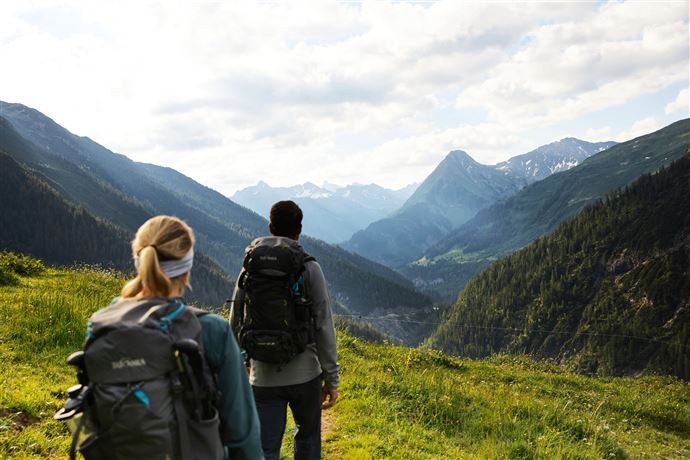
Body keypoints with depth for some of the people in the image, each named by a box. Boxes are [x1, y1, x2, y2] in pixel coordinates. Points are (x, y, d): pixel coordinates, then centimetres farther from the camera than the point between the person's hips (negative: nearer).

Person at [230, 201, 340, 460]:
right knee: (307, 437, 22)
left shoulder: (250, 266, 1)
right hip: (305, 374, -2)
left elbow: (236, 322, 8)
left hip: (263, 377, 2)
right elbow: (323, 326, -10)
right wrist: (331, 378, -3)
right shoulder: (309, 268, -8)